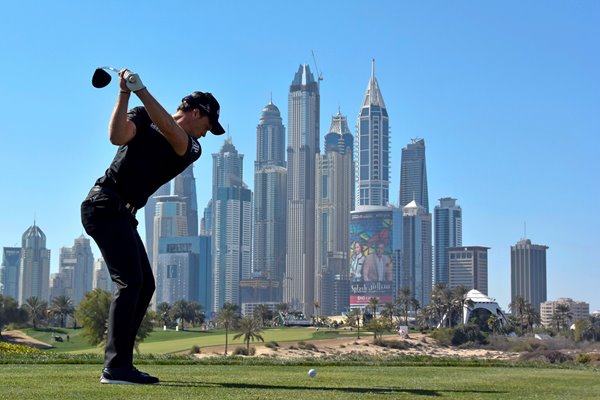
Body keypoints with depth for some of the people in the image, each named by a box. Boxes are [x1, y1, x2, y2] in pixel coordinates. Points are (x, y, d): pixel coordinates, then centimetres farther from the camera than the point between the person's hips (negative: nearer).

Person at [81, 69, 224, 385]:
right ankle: (115, 367, -21)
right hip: (106, 203, -8)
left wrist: (141, 91, -24)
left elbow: (170, 131, -13)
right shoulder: (143, 116, 1)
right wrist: (125, 93, -24)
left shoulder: (192, 149, 9)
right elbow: (117, 136, -19)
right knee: (130, 281, -18)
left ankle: (120, 365, 12)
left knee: (144, 285, 8)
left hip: (123, 214, 8)